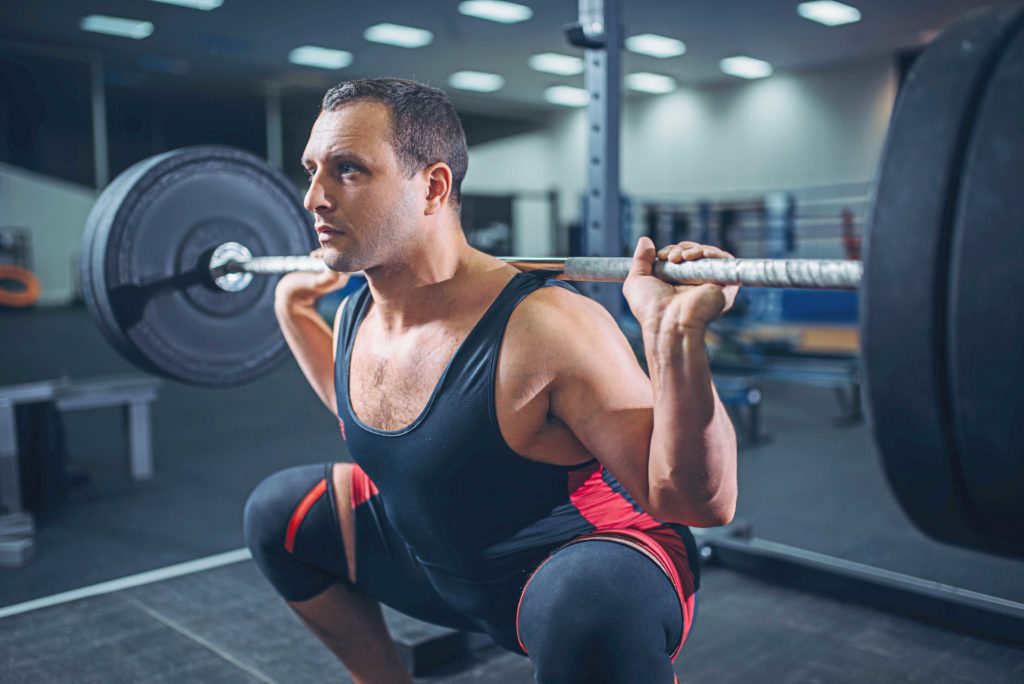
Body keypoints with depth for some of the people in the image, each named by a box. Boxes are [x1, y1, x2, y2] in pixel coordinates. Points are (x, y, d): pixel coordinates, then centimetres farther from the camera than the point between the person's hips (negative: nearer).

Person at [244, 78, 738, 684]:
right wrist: (293, 309, 14)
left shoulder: (545, 329, -31)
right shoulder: (354, 319, -7)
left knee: (585, 612, -41)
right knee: (277, 512, 11)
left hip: (585, 562, -7)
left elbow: (702, 503, -28)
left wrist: (676, 335, -42)